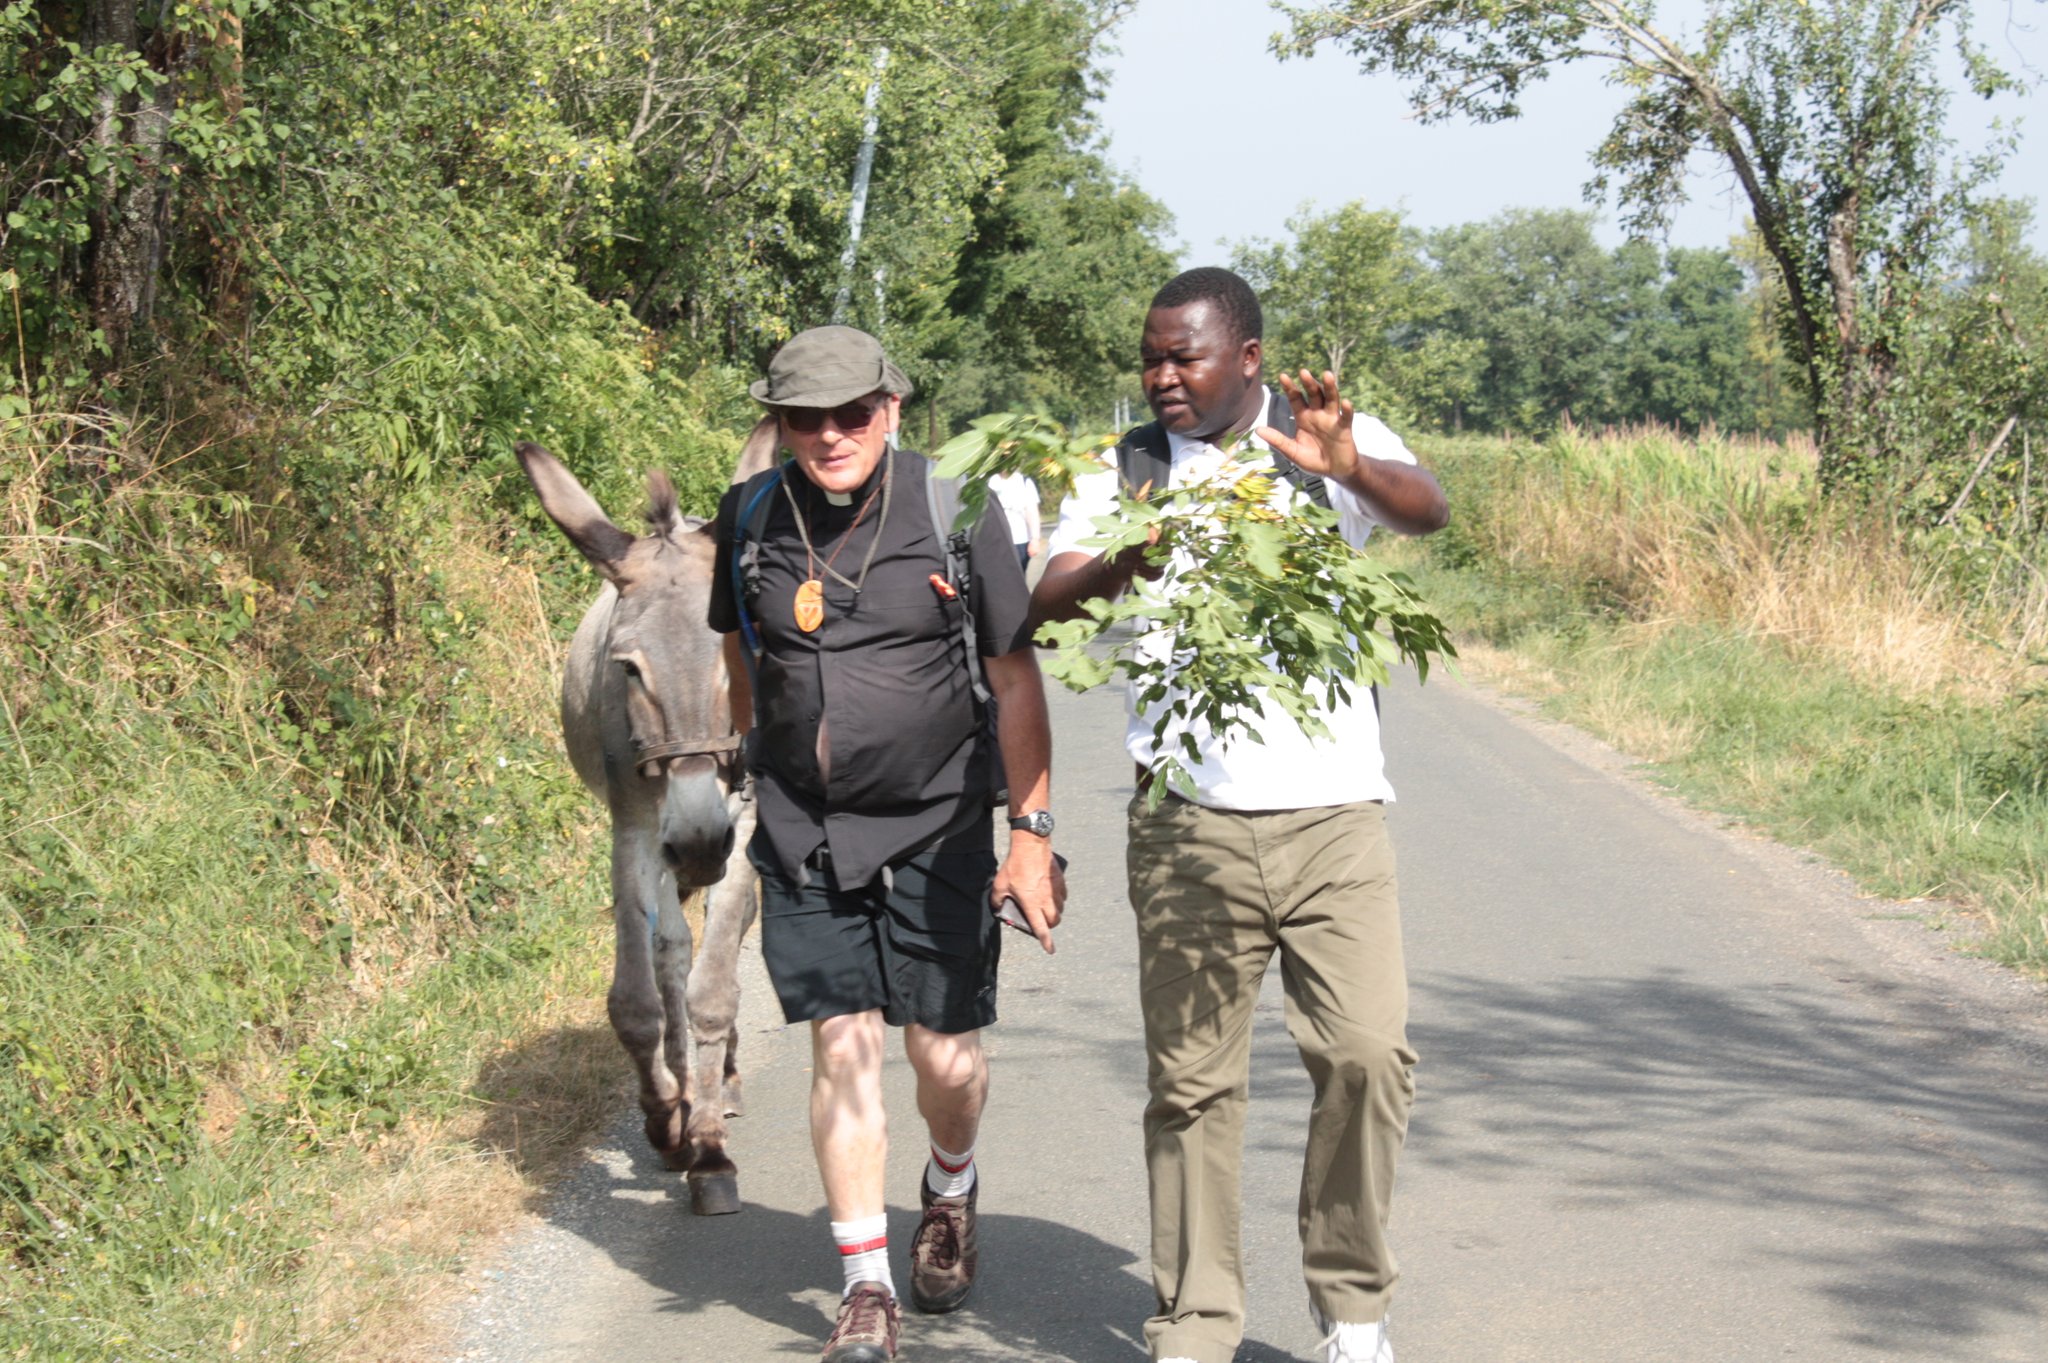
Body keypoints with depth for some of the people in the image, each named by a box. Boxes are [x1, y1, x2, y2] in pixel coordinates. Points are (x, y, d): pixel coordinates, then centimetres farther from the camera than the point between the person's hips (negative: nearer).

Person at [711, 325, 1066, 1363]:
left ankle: (951, 1189, 36)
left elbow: (1015, 677, -4)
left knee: (943, 1051, 2)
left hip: (935, 826, -1)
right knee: (842, 1044, -5)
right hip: (803, 835, 1)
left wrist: (1031, 830, -5)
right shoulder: (750, 517, -2)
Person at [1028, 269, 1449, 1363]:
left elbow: (1428, 511, -14)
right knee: (1192, 1079, 2)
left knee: (1368, 1052, -8)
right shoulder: (1123, 472, 7)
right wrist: (1123, 562, -28)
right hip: (1190, 822, 1)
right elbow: (1046, 604, -6)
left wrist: (1346, 467, -36)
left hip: (1331, 812, -1)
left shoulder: (1338, 441, 5)